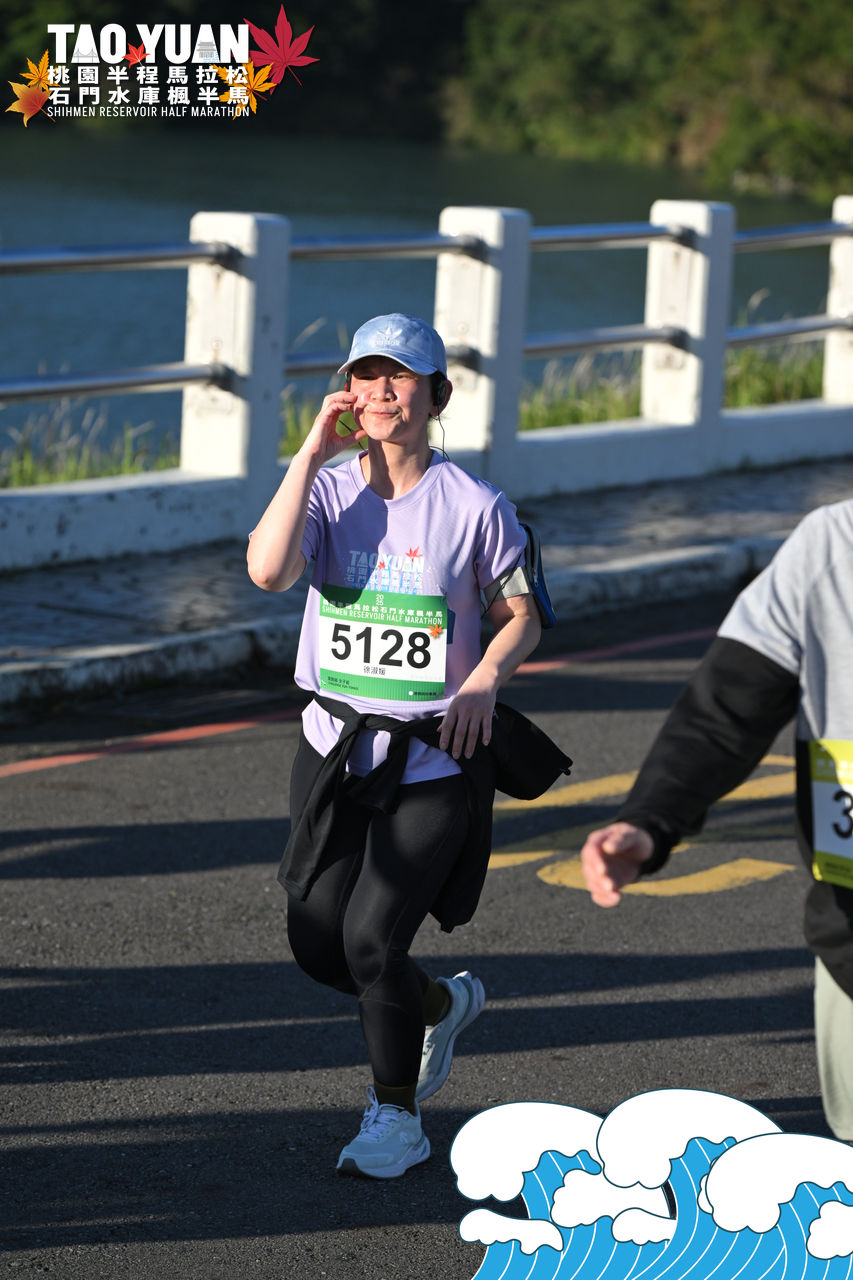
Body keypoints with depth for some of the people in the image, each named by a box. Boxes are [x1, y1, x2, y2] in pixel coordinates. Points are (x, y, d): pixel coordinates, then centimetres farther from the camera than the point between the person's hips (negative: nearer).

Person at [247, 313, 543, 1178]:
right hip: (334, 751, 4)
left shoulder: (474, 506, -6)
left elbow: (521, 615, 4)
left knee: (372, 938, -10)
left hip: (436, 759, -4)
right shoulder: (325, 489, -1)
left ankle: (395, 1116, 13)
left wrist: (485, 681, -16)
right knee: (317, 943, 6)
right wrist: (314, 450, -18)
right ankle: (440, 1003, 38)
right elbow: (268, 569, -21)